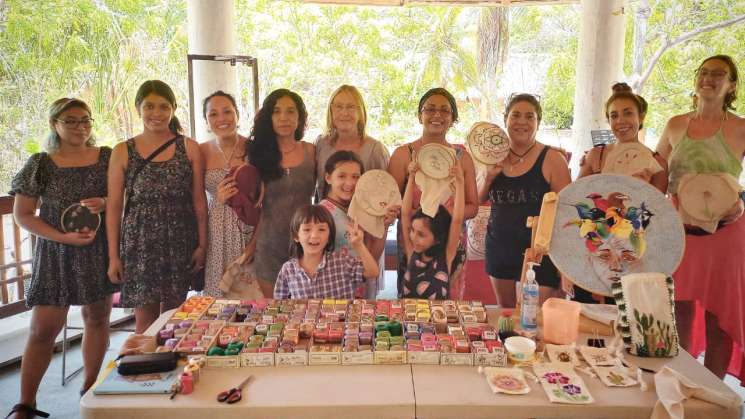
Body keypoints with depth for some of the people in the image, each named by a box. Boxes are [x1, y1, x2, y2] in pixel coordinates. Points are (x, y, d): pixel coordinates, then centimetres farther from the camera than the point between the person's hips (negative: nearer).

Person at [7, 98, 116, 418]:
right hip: (56, 254, -2)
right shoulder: (41, 164, -3)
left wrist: (104, 204, -14)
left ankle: (90, 386, 28)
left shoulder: (107, 157, 2)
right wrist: (63, 237, -14)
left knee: (97, 317, 11)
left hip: (100, 251, 2)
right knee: (43, 328, -1)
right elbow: (22, 215, -2)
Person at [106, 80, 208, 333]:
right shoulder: (123, 152, 2)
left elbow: (199, 200, 3)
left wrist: (202, 244, -1)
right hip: (139, 242, 0)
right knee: (145, 318, 6)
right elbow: (114, 206, 3)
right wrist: (113, 255, 0)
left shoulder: (189, 148, 2)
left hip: (180, 242, 0)